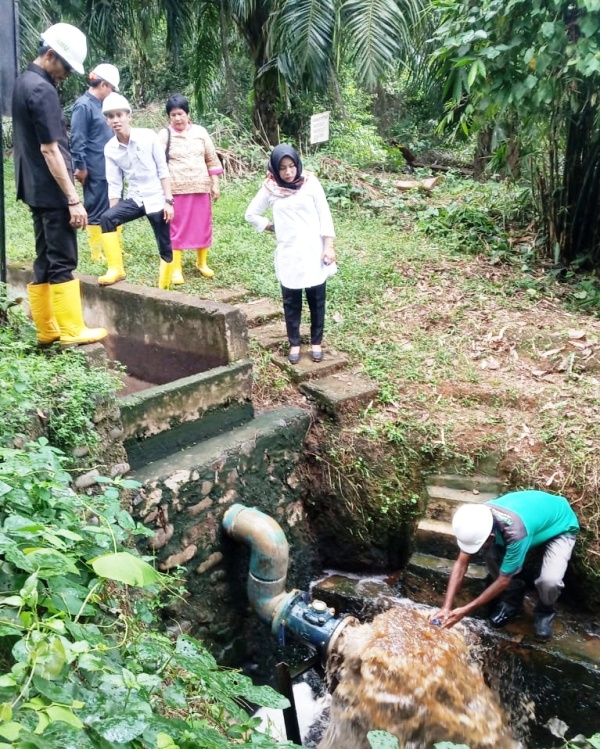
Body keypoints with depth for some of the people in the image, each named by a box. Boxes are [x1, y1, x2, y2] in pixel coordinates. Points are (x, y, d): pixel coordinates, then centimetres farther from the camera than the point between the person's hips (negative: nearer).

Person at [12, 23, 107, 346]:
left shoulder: (24, 82, 14)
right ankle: (71, 330, 2)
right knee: (62, 261, -4)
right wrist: (73, 199, -20)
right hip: (51, 191, -9)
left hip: (36, 189, 9)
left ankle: (46, 329, 17)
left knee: (45, 260, 11)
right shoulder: (42, 90, -16)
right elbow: (50, 150, -20)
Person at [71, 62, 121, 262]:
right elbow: (77, 140, -16)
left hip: (109, 169, 9)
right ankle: (97, 252, 10)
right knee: (97, 212, 0)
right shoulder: (83, 105, -12)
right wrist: (80, 166, -17)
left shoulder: (99, 105, 15)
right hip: (96, 171, -9)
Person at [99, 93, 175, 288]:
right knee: (106, 218, -22)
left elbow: (163, 170, -7)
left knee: (165, 247, 1)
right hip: (134, 199, 3)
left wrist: (168, 201, -11)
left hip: (156, 199, -2)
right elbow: (114, 184, 0)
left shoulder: (148, 136, -9)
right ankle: (116, 269, -14)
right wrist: (114, 212, -3)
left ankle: (164, 288, 16)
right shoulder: (110, 148, -2)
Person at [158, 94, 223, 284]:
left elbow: (212, 159, 9)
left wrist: (215, 184, 4)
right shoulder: (164, 135, -1)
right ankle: (176, 268, 6)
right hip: (176, 189, -2)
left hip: (201, 188, 3)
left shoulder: (200, 132, 5)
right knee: (176, 228, 0)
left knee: (202, 226, 9)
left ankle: (202, 262, 25)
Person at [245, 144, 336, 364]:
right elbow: (251, 214, 11)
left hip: (313, 251, -1)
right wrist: (273, 227, 3)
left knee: (317, 300, 7)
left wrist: (328, 246, -7)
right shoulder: (270, 189, -1)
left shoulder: (310, 183, -4)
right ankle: (294, 343, 21)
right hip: (288, 254, 1)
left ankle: (316, 342, 21)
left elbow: (324, 215, -2)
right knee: (291, 302, 8)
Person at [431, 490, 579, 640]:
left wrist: (466, 610, -24)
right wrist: (446, 607, -20)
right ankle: (513, 598, 10)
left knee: (549, 581, -29)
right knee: (492, 555, -18)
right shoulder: (480, 518, -25)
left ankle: (545, 610, 7)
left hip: (561, 527, -5)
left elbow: (503, 581, -29)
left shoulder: (516, 533, -43)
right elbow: (461, 563, -16)